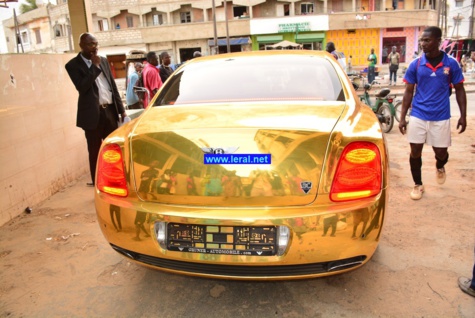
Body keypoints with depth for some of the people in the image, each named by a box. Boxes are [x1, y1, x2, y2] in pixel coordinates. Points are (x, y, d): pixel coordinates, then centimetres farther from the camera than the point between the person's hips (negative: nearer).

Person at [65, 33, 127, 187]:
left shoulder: (103, 61, 13)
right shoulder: (73, 65, -3)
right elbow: (82, 87, -18)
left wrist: (121, 109, 11)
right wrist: (94, 67, -14)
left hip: (110, 111, 5)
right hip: (93, 114, -5)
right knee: (95, 152, 3)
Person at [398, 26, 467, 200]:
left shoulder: (451, 63, -4)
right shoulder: (415, 65, -3)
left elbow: (459, 90, 4)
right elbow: (409, 91, 2)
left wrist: (463, 115, -1)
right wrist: (402, 117, -2)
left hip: (441, 117, 0)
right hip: (418, 115, 1)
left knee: (441, 152, 7)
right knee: (415, 152, 3)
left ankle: (440, 167, 44)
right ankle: (418, 185, 22)